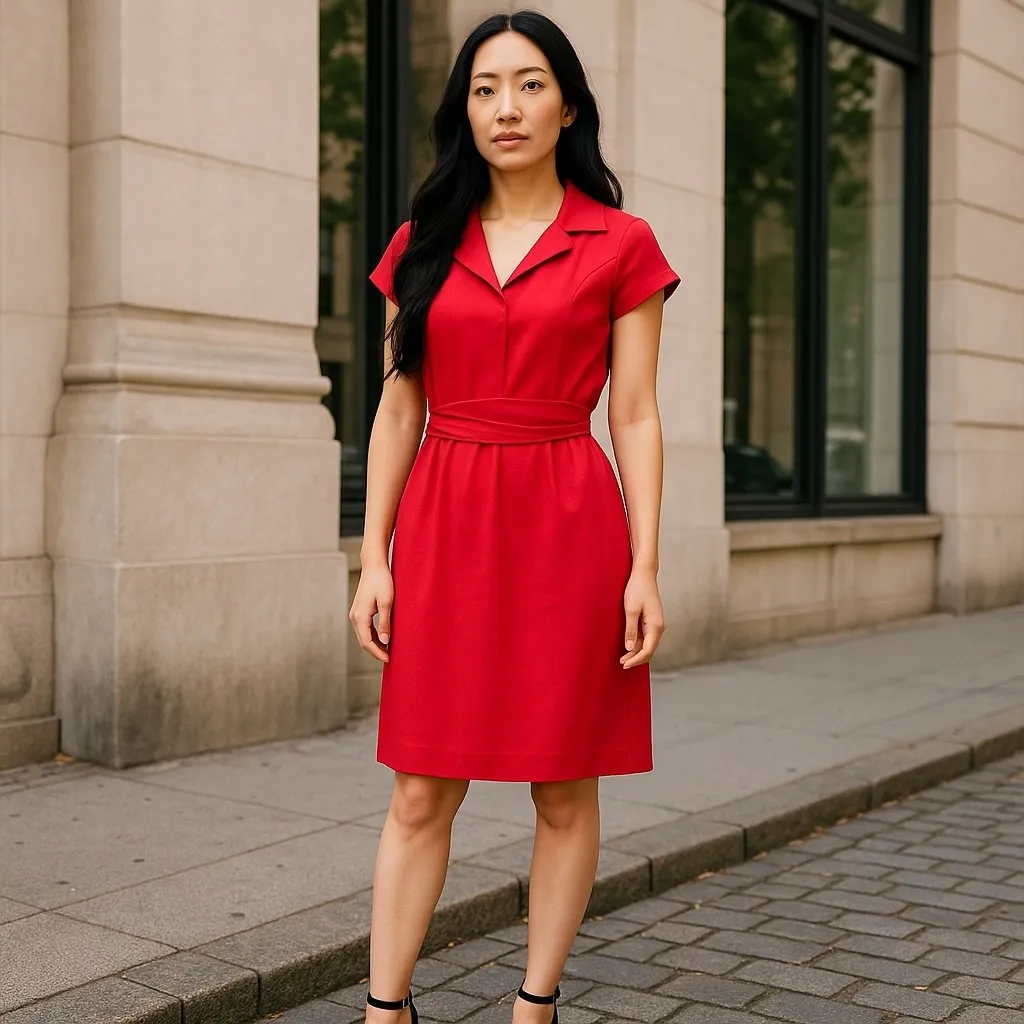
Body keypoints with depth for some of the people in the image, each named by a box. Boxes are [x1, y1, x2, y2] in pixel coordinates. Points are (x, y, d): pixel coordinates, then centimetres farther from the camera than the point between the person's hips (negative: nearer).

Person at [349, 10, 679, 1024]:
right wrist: (373, 557, 1)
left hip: (568, 526, -1)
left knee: (563, 787, 6)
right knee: (422, 790, 3)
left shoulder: (621, 246, 3)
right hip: (443, 525, 2)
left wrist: (645, 569, -6)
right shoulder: (422, 244, 10)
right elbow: (398, 410, 9)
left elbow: (635, 418, 1)